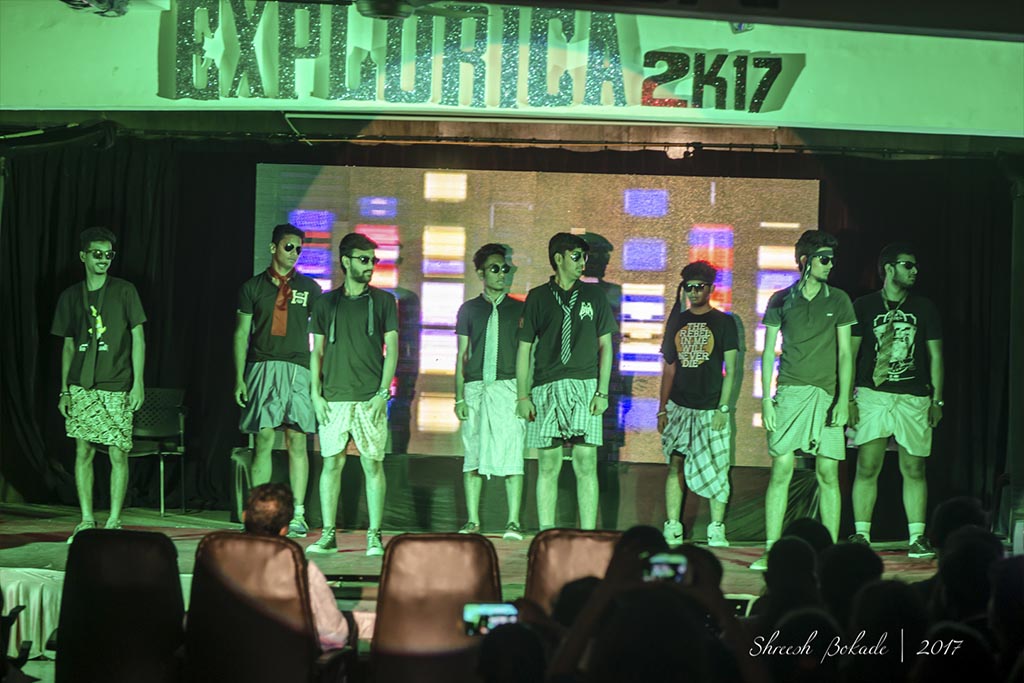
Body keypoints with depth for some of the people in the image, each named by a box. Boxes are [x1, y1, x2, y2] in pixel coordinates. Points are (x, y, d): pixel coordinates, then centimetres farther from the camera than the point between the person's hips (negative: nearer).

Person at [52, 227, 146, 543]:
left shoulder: (124, 291, 2)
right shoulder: (71, 296, 11)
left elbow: (138, 339, 1)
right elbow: (68, 345, 15)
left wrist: (138, 383, -6)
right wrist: (64, 390, 10)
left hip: (116, 386, -3)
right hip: (81, 386, 3)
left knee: (118, 454, -3)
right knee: (83, 451, 1)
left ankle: (114, 522, 5)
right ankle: (87, 521, 9)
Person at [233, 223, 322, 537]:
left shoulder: (309, 288, 11)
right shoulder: (253, 287, 10)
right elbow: (241, 334, 10)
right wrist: (239, 378, 2)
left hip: (297, 369, 0)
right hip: (262, 368, 0)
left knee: (297, 441, -3)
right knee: (263, 441, -4)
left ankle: (297, 515, 0)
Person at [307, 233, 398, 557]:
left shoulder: (383, 301, 7)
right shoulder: (326, 303, 11)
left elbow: (391, 349, 4)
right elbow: (317, 352, 12)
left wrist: (382, 393, -6)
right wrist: (316, 394, 2)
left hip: (370, 398, -1)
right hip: (334, 397, 1)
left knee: (372, 464, -2)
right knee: (331, 463, 0)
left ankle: (374, 536, 3)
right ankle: (328, 535, 5)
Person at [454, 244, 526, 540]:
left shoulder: (520, 309, 9)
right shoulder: (469, 309, 12)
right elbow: (462, 355, 12)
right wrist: (459, 397, 4)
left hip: (508, 387, -1)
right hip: (475, 387, 1)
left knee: (511, 454, -7)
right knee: (473, 454, 1)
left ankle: (513, 522, -5)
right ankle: (472, 521, 7)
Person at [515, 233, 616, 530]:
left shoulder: (594, 296, 10)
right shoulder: (538, 297, 8)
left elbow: (605, 345, 10)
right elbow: (524, 348, 9)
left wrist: (602, 391, 1)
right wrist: (522, 395, 3)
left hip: (584, 387, 0)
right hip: (546, 388, 0)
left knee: (586, 464, -5)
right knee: (548, 465, 2)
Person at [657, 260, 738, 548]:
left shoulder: (723, 322, 2)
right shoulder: (677, 321, 12)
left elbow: (730, 369, -1)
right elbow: (669, 367, 14)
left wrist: (723, 408, -10)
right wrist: (662, 408, 9)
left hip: (710, 409, -3)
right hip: (678, 406, 3)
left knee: (715, 469, -3)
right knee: (675, 465, 0)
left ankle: (716, 530, 4)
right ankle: (672, 529, 2)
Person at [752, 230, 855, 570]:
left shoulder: (838, 300, 8)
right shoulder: (781, 300, 8)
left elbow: (845, 354, 5)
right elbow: (768, 352, 9)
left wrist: (843, 399, -4)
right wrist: (766, 398, 1)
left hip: (826, 394, 0)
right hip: (790, 391, 0)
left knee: (828, 473, -2)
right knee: (781, 469, -5)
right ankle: (771, 551, -1)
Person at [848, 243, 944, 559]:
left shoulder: (925, 308, 13)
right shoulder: (864, 306, 8)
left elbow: (936, 356, 13)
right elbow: (849, 354, 7)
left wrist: (937, 400, 5)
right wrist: (849, 399, -1)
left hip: (914, 397, 1)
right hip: (872, 394, -1)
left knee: (914, 470, 0)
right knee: (867, 467, -5)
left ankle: (917, 538, 4)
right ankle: (861, 536, 1)